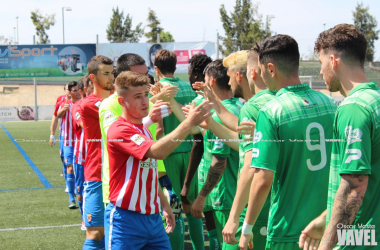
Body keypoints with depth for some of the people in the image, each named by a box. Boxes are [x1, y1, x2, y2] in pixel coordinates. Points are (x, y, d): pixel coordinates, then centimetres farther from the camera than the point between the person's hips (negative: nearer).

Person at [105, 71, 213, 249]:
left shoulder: (144, 130, 14)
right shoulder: (119, 130, -17)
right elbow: (158, 152, -31)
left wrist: (164, 204, 16)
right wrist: (190, 122, -33)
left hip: (152, 217, 8)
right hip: (126, 219, -8)